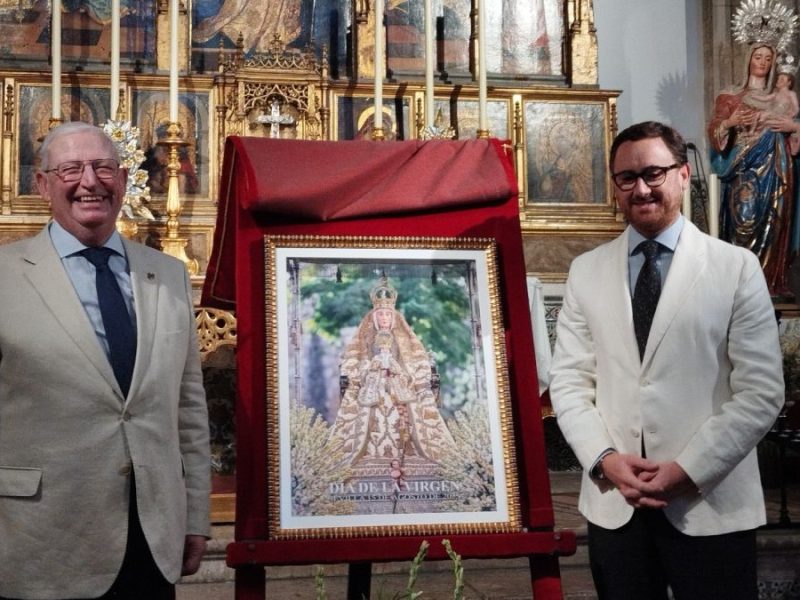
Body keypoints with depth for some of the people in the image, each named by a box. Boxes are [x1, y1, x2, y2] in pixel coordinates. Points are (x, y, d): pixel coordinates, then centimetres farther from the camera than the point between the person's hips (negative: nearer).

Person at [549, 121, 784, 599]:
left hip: (713, 504, -2)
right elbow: (569, 381, 5)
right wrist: (604, 459, -10)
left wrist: (690, 470, -13)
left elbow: (762, 391, -6)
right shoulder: (587, 271, 6)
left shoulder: (737, 267, -2)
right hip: (613, 503, 3)